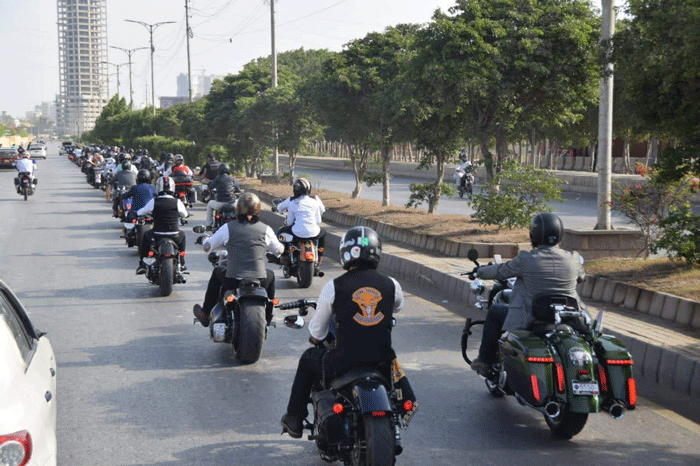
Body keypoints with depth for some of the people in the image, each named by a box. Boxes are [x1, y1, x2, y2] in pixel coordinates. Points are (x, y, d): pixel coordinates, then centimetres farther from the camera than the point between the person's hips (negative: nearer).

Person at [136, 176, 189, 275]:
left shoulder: (153, 202, -7)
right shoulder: (177, 202, -6)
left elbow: (140, 213, 8)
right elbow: (185, 215, 11)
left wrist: (137, 213, 33)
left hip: (157, 235, 0)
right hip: (174, 236, 0)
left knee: (145, 236, 32)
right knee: (182, 235, 35)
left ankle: (142, 264, 28)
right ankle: (181, 263, 35)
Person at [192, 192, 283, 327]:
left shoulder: (228, 228, -4)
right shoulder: (265, 229, -2)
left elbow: (207, 247, 6)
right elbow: (279, 250, 13)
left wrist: (205, 240, 30)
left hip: (233, 283, 0)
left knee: (217, 272, 32)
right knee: (270, 275, 35)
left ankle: (205, 314, 40)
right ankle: (267, 318, 44)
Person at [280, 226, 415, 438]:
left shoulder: (334, 286, -9)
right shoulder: (391, 285, -3)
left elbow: (317, 332, 3)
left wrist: (315, 337, 27)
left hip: (343, 362, -1)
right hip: (381, 362, 2)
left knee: (308, 360, 29)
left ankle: (294, 419, 38)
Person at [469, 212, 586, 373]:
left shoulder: (526, 260, -14)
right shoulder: (573, 259, -4)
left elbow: (501, 271, 1)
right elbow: (581, 276, 18)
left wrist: (479, 271, 22)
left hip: (530, 321, -4)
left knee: (494, 312, 19)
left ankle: (485, 360, 25)